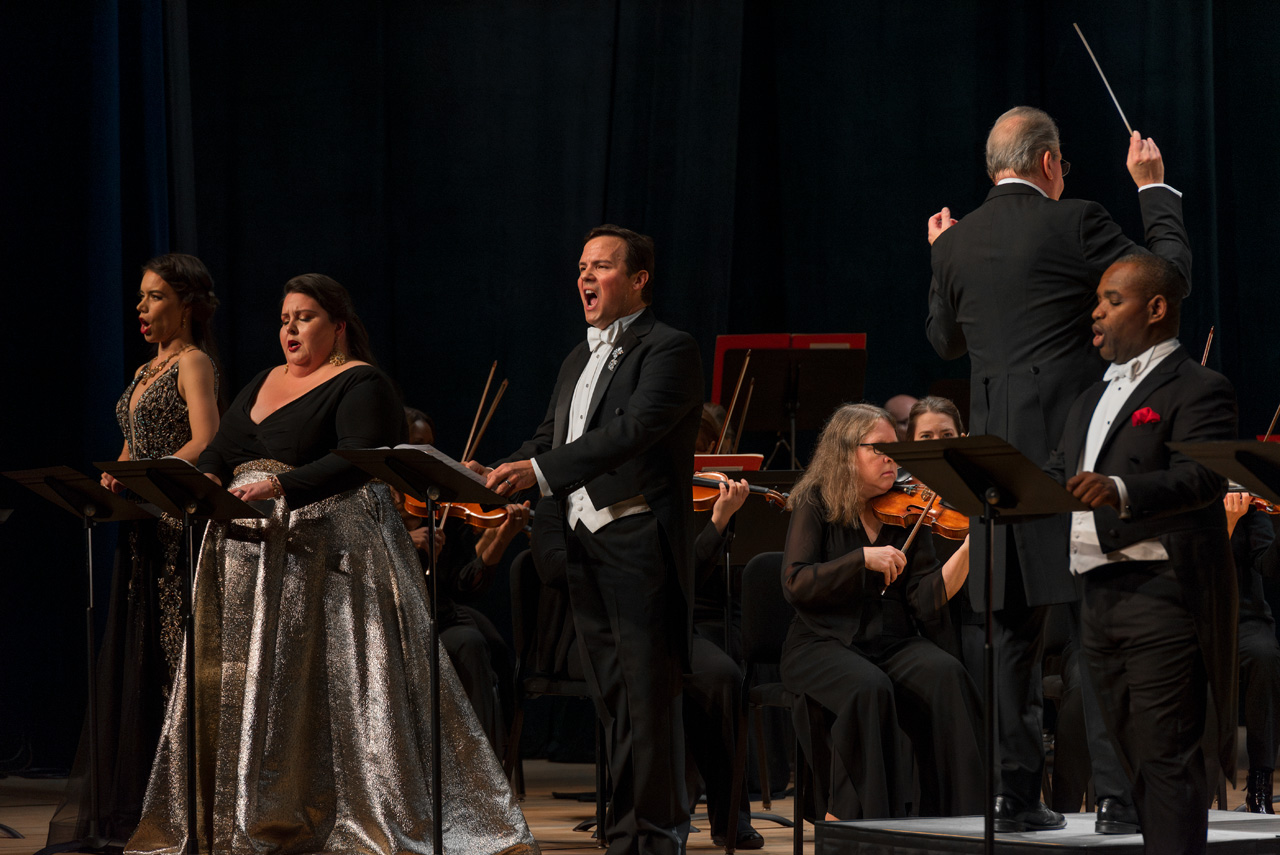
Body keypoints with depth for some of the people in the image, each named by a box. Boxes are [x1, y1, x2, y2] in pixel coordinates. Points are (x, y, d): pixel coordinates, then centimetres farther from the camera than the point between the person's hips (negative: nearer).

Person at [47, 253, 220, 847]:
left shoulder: (193, 363, -6)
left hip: (181, 526, -9)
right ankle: (133, 803, 9)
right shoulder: (146, 371, 20)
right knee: (132, 661, 6)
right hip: (141, 531, 9)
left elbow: (206, 445, -19)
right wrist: (112, 481, 2)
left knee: (176, 659, -9)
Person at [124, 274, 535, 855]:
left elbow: (358, 460, -18)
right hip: (250, 557, 8)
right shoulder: (264, 384, 21)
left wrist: (280, 488, -29)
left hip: (326, 555, -8)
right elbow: (221, 452, 17)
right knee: (242, 689, 5)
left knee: (342, 689, -11)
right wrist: (207, 480, -6)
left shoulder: (361, 385, -3)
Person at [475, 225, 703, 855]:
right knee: (613, 700, 9)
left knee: (647, 696, -7)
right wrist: (498, 476, -1)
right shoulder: (578, 361, 22)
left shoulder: (668, 350, -6)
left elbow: (633, 430, -20)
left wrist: (539, 471, -28)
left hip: (640, 543, -8)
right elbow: (547, 442, 20)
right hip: (585, 547, 8)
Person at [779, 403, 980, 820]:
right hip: (824, 645, -3)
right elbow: (795, 585, -12)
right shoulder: (816, 505, 1)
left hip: (895, 644, 3)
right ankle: (871, 818, -23)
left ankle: (956, 816, -24)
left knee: (946, 675, -28)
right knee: (870, 688, -35)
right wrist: (864, 558, -20)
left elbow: (926, 602, -3)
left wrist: (969, 546, -16)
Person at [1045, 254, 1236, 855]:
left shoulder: (1198, 390, -5)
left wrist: (1120, 490, -36)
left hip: (1163, 596, -9)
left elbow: (1202, 479, -20)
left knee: (1167, 756, -11)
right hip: (1099, 597, 9)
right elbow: (1056, 478, 22)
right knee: (1134, 754, 10)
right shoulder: (1093, 399, 23)